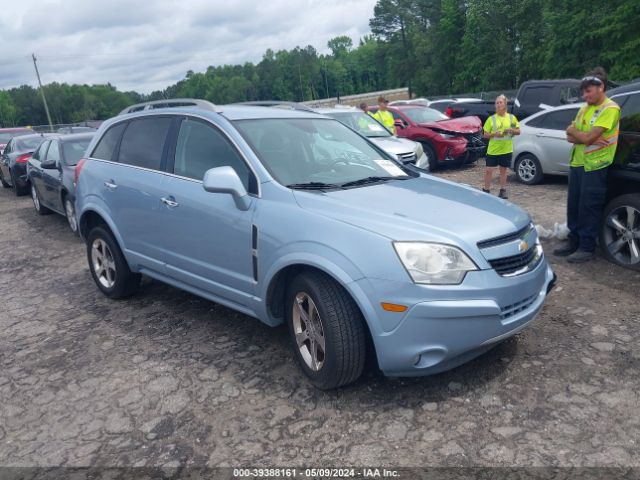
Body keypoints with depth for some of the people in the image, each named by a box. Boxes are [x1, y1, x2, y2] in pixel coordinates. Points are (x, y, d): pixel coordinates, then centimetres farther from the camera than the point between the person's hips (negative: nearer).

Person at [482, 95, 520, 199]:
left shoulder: (512, 117, 5)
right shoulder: (491, 119, -2)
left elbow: (518, 131, 10)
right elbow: (485, 135, -1)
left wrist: (512, 130, -11)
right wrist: (494, 134, -20)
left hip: (506, 150, 2)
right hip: (493, 150, -2)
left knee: (504, 170, 11)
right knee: (489, 170, -2)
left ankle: (503, 190, 21)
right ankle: (486, 190, 10)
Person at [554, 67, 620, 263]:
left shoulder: (610, 108, -12)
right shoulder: (584, 108, 14)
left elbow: (588, 138, -20)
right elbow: (570, 137, 7)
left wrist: (574, 131, -1)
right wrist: (584, 136, -13)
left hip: (595, 166, -8)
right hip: (577, 163, 8)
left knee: (588, 209, -3)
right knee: (573, 206, 11)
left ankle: (587, 248, 5)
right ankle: (573, 241, 22)